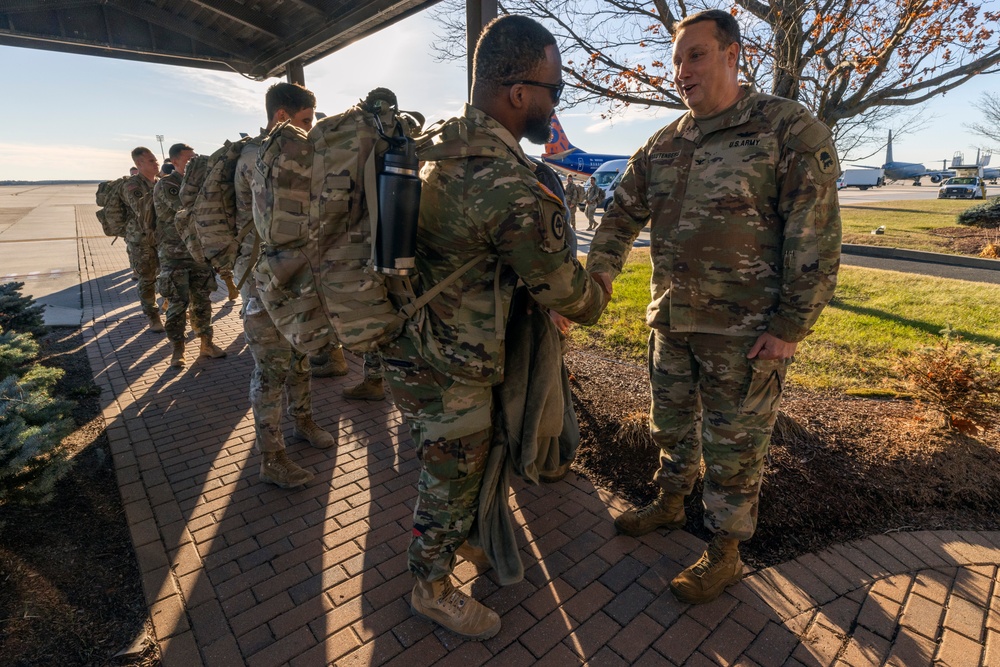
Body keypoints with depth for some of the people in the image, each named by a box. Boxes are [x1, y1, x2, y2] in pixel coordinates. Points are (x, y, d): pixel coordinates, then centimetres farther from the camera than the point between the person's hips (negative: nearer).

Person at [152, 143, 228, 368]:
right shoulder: (165, 185, -7)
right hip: (174, 254, -5)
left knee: (202, 300, 8)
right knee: (178, 303, -1)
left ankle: (206, 344, 17)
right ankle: (177, 350, 9)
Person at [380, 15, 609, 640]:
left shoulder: (443, 147, 2)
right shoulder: (515, 189, -28)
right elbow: (567, 291, -16)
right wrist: (598, 296, 7)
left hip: (414, 343, 9)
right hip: (446, 370, -9)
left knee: (455, 469, 28)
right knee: (451, 482, 13)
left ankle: (463, 533, 54)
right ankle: (433, 590, 39)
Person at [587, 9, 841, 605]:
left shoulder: (790, 129, -7)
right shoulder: (660, 147, 9)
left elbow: (817, 236, -11)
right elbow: (621, 220, 7)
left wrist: (790, 327, -15)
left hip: (745, 330, -5)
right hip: (670, 320, 6)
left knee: (733, 445, 7)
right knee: (671, 424, 20)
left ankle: (726, 552, 28)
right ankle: (670, 503, 44)